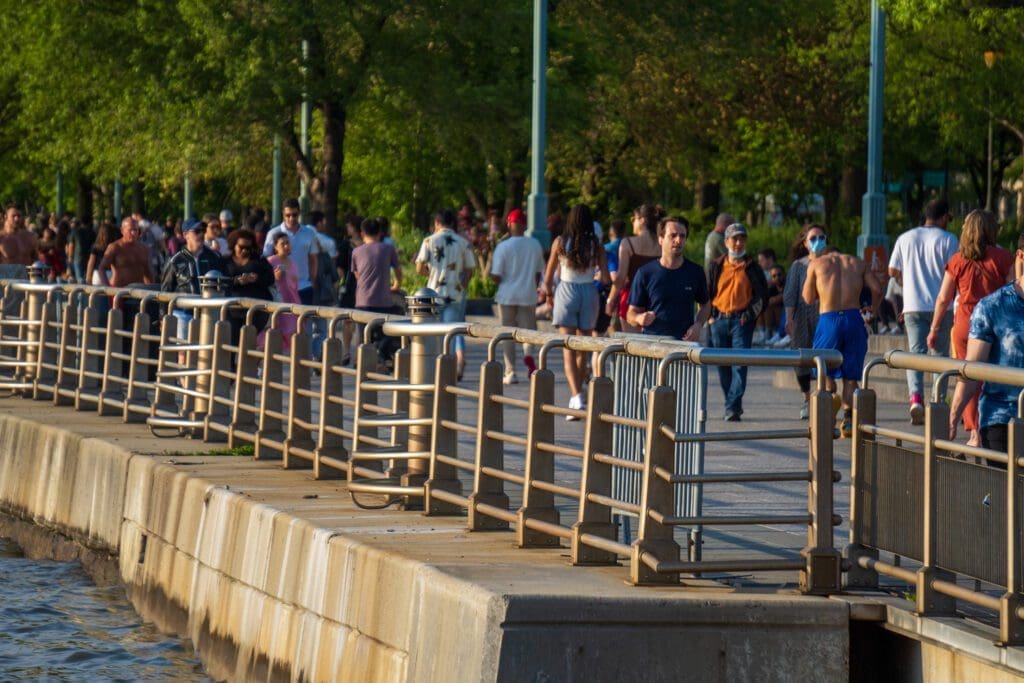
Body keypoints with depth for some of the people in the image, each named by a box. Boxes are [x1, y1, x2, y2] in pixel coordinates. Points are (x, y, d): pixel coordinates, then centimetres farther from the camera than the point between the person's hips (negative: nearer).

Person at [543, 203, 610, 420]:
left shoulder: (560, 242, -3)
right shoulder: (596, 245, -1)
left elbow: (548, 277, 2)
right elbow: (606, 279, -3)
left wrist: (549, 293, 23)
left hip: (566, 292, -2)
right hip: (589, 294, 2)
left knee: (569, 351, -7)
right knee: (583, 350, 16)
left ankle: (577, 396, -25)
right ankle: (576, 397, 27)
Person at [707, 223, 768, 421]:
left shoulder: (752, 267, 5)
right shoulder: (717, 266, 11)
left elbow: (762, 294, 5)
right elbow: (708, 292, 17)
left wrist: (750, 315, -6)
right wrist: (710, 315, 6)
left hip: (741, 321, -3)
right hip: (719, 321, 3)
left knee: (740, 364, -13)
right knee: (723, 366, 7)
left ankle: (733, 407, -16)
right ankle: (732, 404, 19)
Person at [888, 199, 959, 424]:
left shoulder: (905, 238, 9)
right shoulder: (948, 239, -3)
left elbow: (893, 271, 11)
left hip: (912, 306, 2)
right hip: (939, 305, -2)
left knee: (915, 353, 0)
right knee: (941, 354, 9)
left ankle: (916, 397, -21)